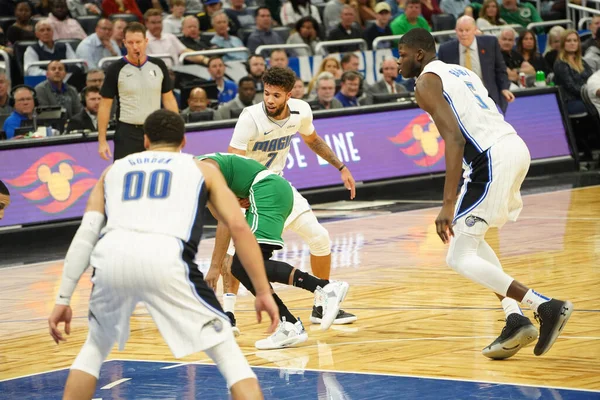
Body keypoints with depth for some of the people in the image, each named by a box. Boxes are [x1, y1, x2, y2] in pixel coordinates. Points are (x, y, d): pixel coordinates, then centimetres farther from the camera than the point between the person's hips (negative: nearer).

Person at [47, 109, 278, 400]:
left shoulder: (114, 170, 32)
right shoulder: (202, 169, 27)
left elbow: (86, 234, 20)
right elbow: (238, 227, 15)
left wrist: (63, 299, 19)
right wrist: (263, 292, 16)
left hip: (111, 256, 3)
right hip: (165, 258, -3)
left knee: (95, 346, 30)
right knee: (227, 351, 10)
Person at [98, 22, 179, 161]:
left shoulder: (158, 66, 4)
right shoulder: (116, 70, -5)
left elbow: (169, 99, 11)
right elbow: (105, 106, -2)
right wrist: (102, 140, -7)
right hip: (127, 134, -3)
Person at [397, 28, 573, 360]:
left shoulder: (427, 82, 0)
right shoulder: (460, 72, 26)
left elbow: (454, 139, -14)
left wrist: (448, 205, -19)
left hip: (492, 158, -9)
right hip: (516, 147, 9)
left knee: (460, 258, -3)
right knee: (468, 237, 24)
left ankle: (546, 307, -15)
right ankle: (515, 319, 12)